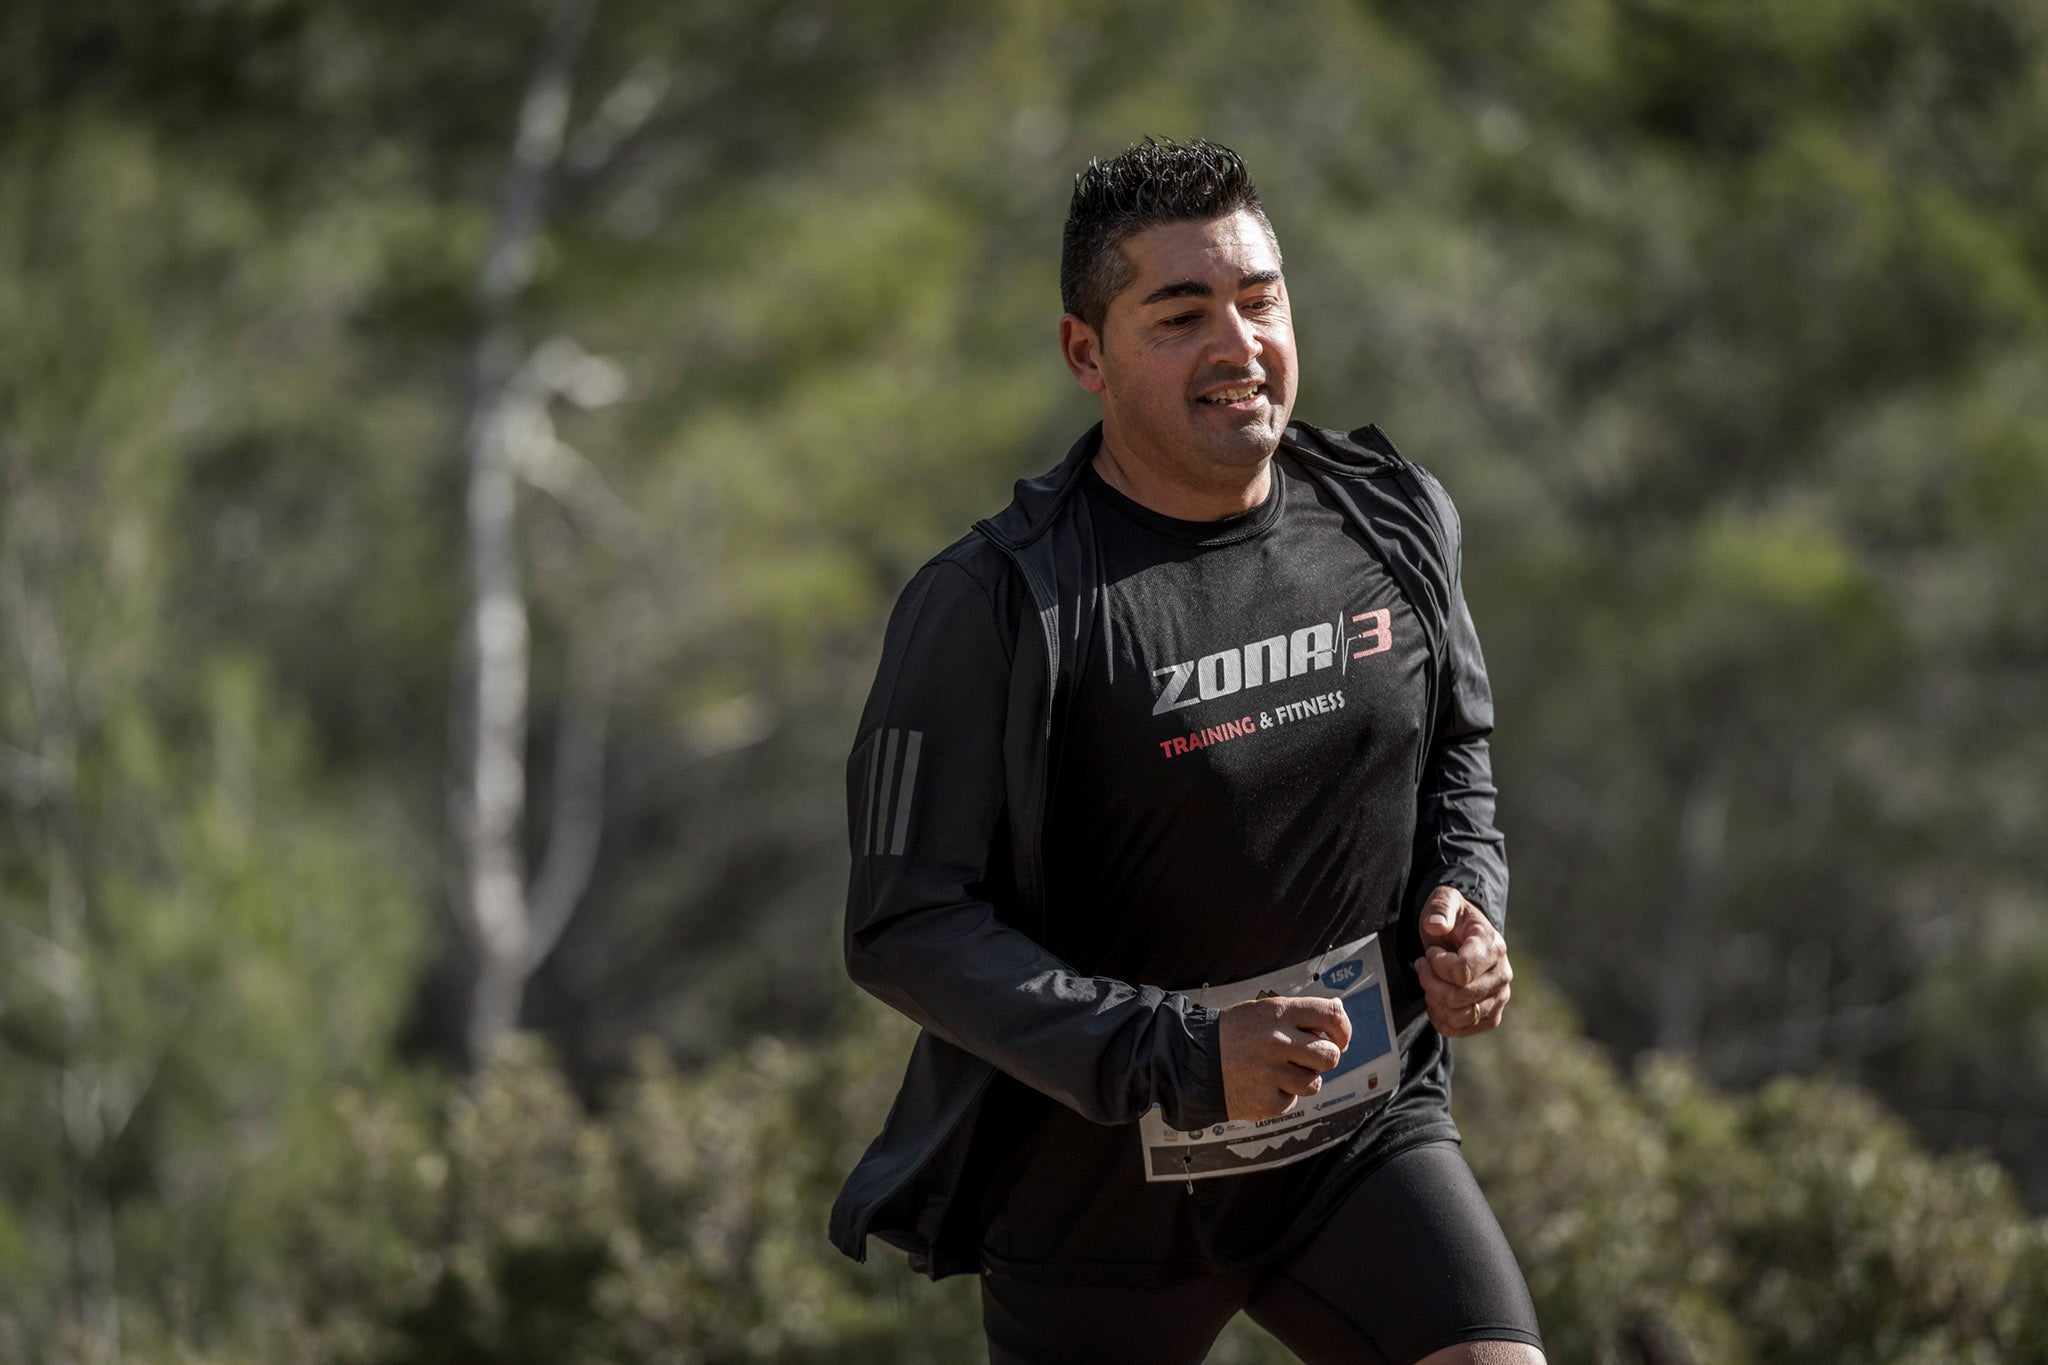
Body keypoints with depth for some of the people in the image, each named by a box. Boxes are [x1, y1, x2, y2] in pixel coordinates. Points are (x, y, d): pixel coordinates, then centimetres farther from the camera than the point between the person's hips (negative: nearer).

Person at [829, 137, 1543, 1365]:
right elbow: (907, 927, -19)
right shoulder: (993, 608, -18)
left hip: (1364, 1128, 3)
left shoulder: (1395, 523, -1)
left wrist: (1466, 902, -5)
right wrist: (1173, 1057, -29)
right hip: (1102, 1172, -3)